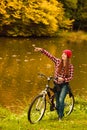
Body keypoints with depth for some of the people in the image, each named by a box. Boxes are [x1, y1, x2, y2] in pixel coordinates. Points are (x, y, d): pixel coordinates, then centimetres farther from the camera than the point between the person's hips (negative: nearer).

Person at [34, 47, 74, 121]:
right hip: (56, 85, 3)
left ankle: (60, 117, -7)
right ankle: (59, 114, 28)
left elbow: (71, 77, -7)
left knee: (61, 100, -19)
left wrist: (63, 79, -25)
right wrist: (41, 50, -22)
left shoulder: (70, 66, -9)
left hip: (64, 85, -3)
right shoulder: (58, 61, -5)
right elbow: (49, 55, -11)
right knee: (57, 102, 7)